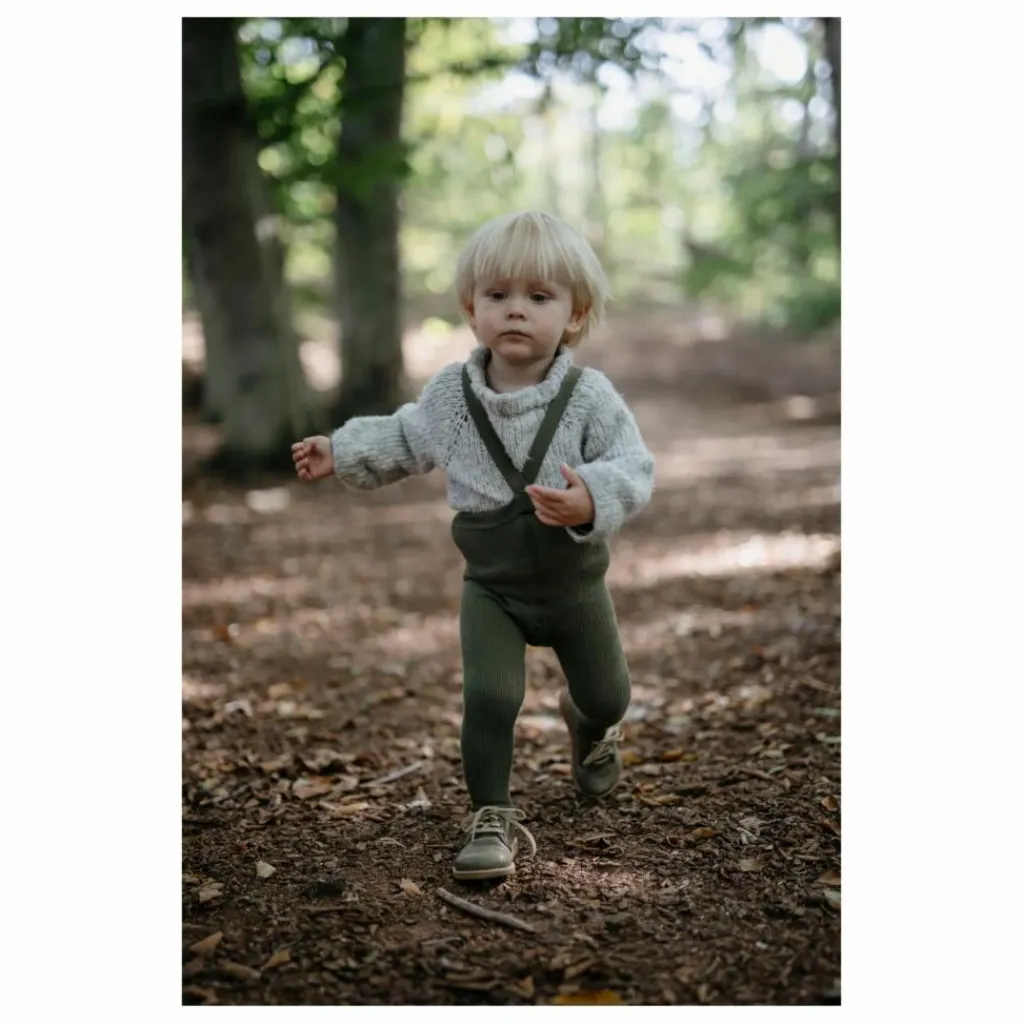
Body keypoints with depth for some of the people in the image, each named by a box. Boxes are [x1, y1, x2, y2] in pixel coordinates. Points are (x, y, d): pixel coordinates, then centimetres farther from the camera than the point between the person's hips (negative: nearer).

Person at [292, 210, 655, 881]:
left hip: (575, 582, 0)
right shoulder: (450, 396, -8)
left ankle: (587, 725, 55)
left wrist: (591, 501, -42)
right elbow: (404, 439, 11)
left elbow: (635, 468, -23)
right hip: (492, 588, 0)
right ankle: (493, 818, 1)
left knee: (607, 697, 18)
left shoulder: (590, 397, -17)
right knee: (489, 695, -17)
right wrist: (340, 453, 7)